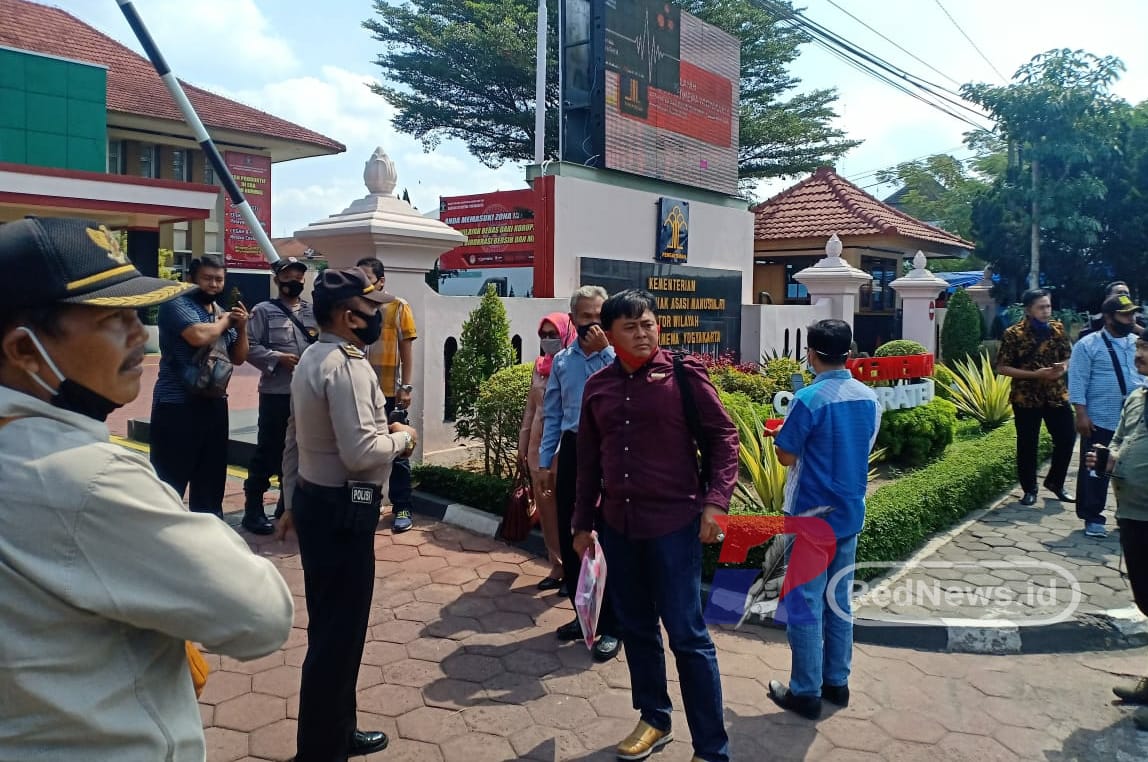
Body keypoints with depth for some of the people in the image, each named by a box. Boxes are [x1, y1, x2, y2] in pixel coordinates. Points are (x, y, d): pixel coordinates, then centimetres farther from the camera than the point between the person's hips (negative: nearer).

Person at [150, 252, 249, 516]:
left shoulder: (222, 313, 13)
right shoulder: (177, 304, -8)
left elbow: (238, 358, 16)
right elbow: (199, 336, -26)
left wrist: (241, 327, 0)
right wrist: (225, 320, -7)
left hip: (214, 404, 7)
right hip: (176, 406, -7)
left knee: (211, 477, 16)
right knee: (169, 481, -5)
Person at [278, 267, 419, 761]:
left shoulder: (312, 359, 11)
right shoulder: (347, 365, -20)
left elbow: (294, 441, 17)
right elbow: (360, 452, -27)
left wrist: (292, 503, 23)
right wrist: (402, 437, -9)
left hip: (314, 500, 10)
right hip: (343, 510, -10)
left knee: (329, 625, 19)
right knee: (340, 631, 2)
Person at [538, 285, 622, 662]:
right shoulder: (561, 360, 8)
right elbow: (552, 415, 11)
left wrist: (603, 350, -22)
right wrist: (545, 461, 9)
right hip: (572, 451, 5)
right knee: (569, 536, 13)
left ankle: (611, 625, 16)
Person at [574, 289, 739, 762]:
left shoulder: (683, 376, -6)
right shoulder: (597, 387, 5)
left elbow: (722, 436, -4)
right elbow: (588, 460, 11)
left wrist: (716, 499, -15)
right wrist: (583, 522, 13)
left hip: (674, 523, -4)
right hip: (618, 526, 5)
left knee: (687, 634, 1)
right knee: (636, 628, 16)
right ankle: (654, 719, 37)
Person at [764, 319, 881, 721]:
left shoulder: (809, 399, -19)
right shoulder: (869, 398, 1)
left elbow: (786, 456, -13)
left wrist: (779, 434, 7)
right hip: (850, 513, 7)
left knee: (805, 603, 4)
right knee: (839, 599, 17)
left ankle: (806, 692, 12)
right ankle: (837, 681, 27)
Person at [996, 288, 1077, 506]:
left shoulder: (1058, 328, 4)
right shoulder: (1013, 334, -10)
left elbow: (1069, 356, 15)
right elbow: (1002, 367, -11)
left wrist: (1063, 367, -9)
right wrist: (1035, 374, -18)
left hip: (1057, 395, 4)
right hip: (1026, 398, -4)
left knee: (1067, 438, 6)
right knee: (1027, 445, 3)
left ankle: (1054, 482, 27)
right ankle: (1029, 489, 19)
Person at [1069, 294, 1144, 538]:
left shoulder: (1137, 343, 10)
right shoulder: (1088, 345, -7)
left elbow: (1143, 374, 16)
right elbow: (1078, 382, -9)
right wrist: (1081, 414, -15)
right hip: (1100, 422, -5)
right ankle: (1092, 517, 14)